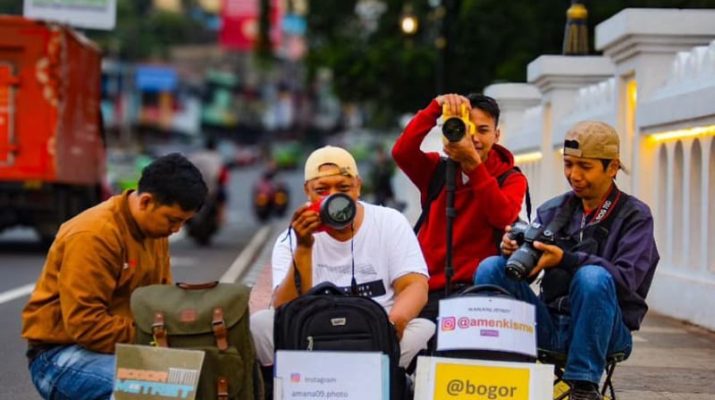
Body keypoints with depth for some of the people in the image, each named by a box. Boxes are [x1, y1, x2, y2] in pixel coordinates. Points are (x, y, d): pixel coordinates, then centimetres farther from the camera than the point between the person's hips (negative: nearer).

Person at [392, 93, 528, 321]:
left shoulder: (511, 179, 7)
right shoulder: (437, 170, 13)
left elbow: (502, 216, -14)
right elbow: (401, 152, -7)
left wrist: (473, 162, -21)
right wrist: (436, 107, -14)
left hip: (475, 286, -2)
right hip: (428, 287, 3)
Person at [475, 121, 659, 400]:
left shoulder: (635, 216, 1)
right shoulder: (552, 210, 14)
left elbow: (626, 279, -16)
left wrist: (565, 259, -29)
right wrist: (513, 250, -18)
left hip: (601, 332, -4)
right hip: (549, 325, 4)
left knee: (592, 277, -35)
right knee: (491, 268, -14)